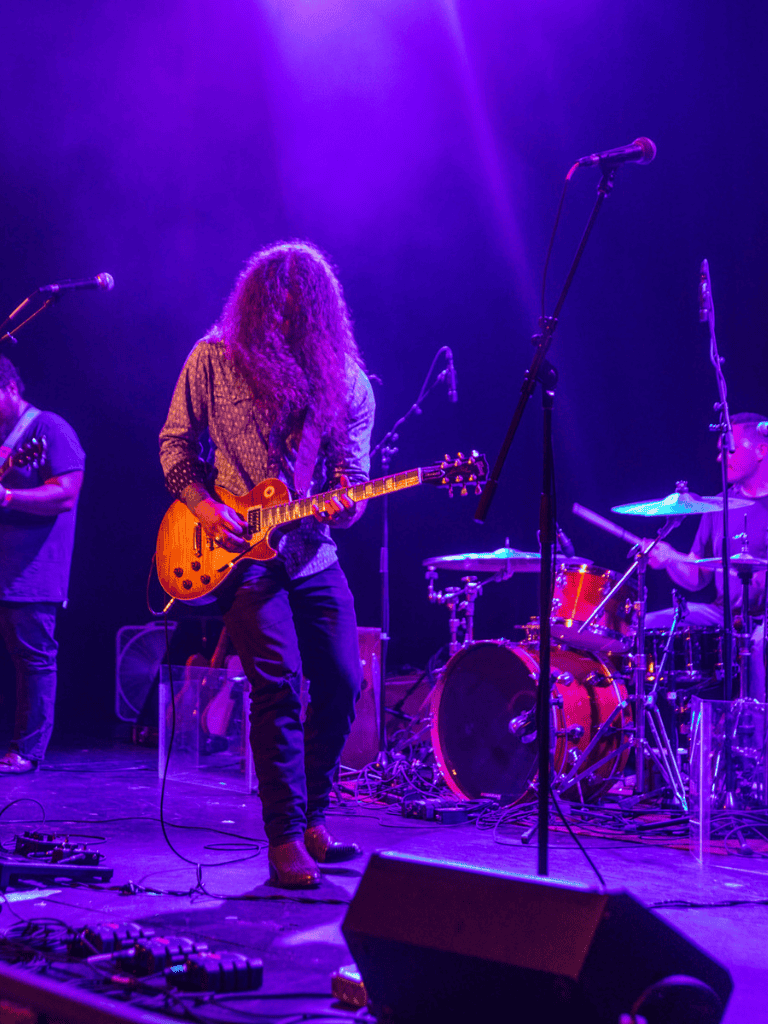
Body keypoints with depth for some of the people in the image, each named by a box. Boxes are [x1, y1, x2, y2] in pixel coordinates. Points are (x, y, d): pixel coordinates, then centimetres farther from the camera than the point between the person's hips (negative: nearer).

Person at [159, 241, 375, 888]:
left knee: (342, 683, 2)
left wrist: (345, 505, -19)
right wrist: (204, 506, -9)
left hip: (313, 552, 4)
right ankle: (285, 840, -7)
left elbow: (352, 468, 4)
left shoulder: (344, 378, 5)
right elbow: (174, 444, 6)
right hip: (240, 550, -3)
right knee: (279, 685, -13)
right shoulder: (213, 361, 0)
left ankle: (313, 818, 20)